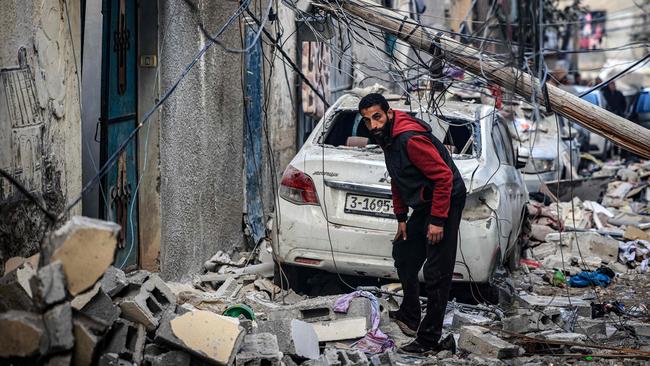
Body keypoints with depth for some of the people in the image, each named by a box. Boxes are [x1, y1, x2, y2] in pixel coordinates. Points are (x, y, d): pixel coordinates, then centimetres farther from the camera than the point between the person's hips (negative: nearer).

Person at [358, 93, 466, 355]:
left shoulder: (410, 139, -25)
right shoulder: (387, 138, 7)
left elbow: (444, 176, -25)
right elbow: (397, 181, 19)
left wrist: (437, 220, -24)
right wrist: (401, 218, 16)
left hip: (445, 202, -11)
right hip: (423, 205, 11)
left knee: (436, 273, -10)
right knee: (403, 254, 22)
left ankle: (430, 340, -7)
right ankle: (410, 317, 36)